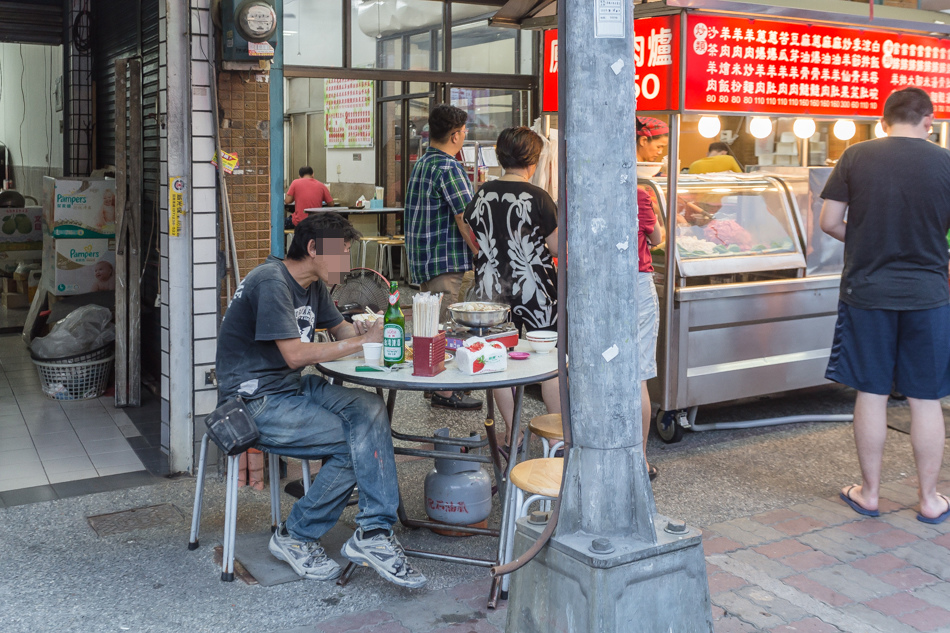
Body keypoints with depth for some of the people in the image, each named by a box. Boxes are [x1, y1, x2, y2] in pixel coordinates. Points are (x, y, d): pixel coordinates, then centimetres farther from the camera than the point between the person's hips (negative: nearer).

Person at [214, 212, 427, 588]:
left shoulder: (313, 285, 12)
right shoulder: (272, 282, -18)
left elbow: (340, 329, 20)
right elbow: (295, 355, -25)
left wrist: (368, 327, -3)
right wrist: (363, 341, -20)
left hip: (294, 388, 9)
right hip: (255, 403, -9)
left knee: (369, 409, -17)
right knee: (355, 444, -19)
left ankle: (372, 535, -19)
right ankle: (295, 537, -2)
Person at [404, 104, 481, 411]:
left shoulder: (421, 163, 14)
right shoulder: (448, 167, -16)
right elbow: (467, 222, -19)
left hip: (422, 258, 10)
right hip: (445, 260, -10)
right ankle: (444, 392, 2)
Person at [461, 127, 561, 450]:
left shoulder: (482, 194, 1)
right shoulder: (538, 197, -12)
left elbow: (472, 239, 13)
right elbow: (559, 247, -9)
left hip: (492, 287, 4)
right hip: (534, 288, -4)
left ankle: (512, 432, 18)